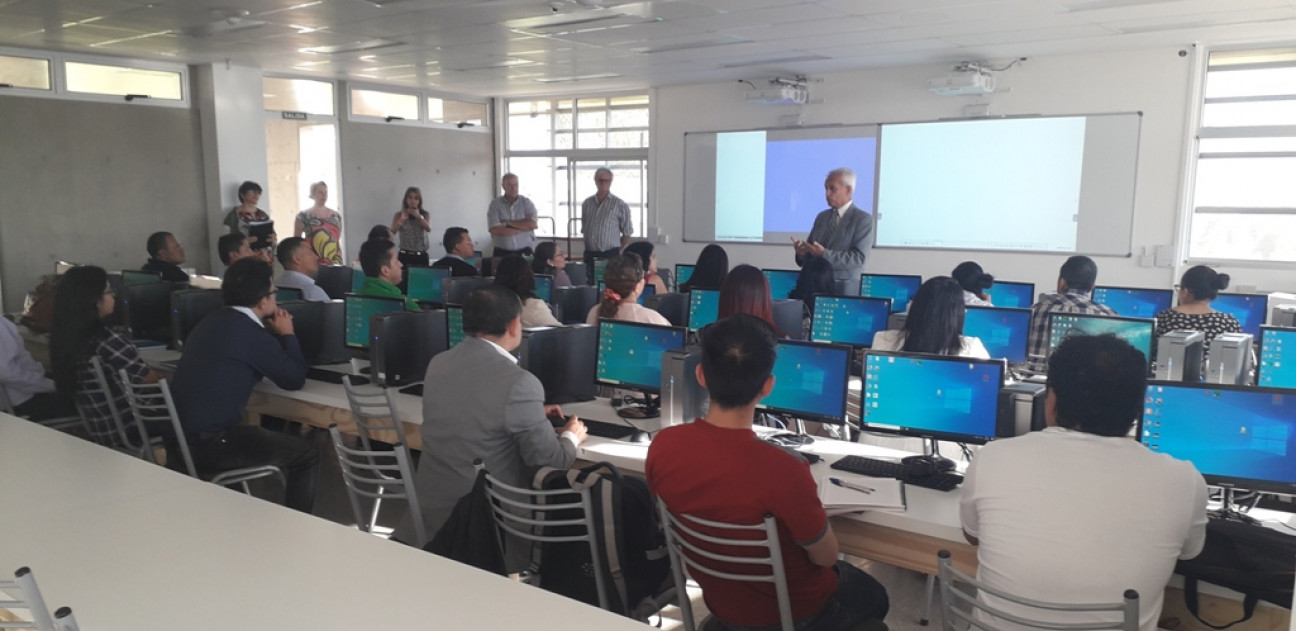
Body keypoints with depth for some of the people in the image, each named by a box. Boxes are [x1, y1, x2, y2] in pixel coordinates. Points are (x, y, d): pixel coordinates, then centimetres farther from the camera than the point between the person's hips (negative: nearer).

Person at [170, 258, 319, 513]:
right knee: (307, 456, -1)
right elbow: (295, 379, -4)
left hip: (180, 434, 10)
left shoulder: (214, 321, 11)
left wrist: (271, 332, 19)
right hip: (207, 443, -10)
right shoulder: (252, 335, -17)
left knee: (268, 435, 31)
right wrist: (286, 334, 7)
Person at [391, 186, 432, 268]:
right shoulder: (399, 215, 5)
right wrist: (402, 219, -16)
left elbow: (429, 229, -10)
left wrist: (419, 216, -20)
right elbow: (392, 232, -6)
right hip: (405, 255, -1)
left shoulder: (425, 215, 6)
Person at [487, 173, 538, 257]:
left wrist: (508, 223, -9)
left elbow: (532, 224, -11)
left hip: (525, 252, 1)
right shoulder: (495, 204, 0)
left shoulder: (527, 203, 4)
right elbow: (495, 230, -12)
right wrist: (523, 228, -9)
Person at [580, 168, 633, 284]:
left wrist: (617, 251, 2)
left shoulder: (620, 205, -2)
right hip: (590, 255, 4)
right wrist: (588, 246, 14)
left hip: (610, 255, -4)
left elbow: (627, 233, 1)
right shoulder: (586, 203, 11)